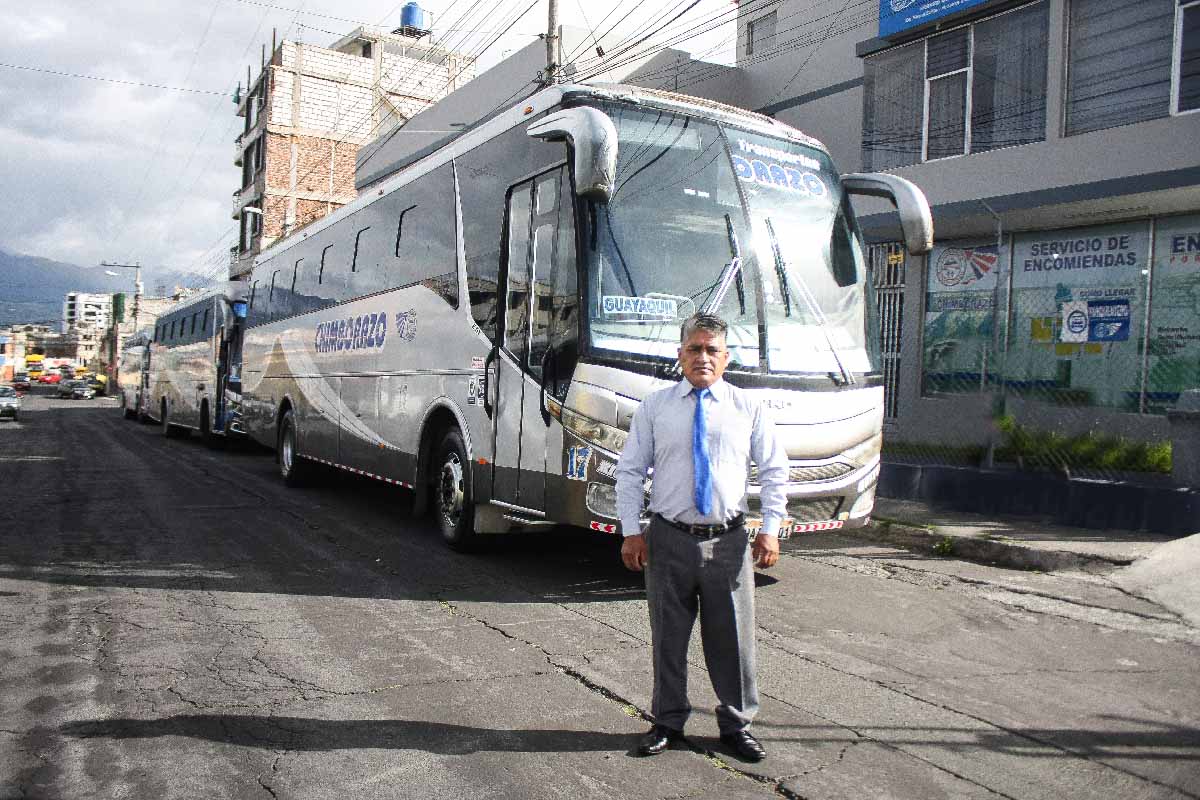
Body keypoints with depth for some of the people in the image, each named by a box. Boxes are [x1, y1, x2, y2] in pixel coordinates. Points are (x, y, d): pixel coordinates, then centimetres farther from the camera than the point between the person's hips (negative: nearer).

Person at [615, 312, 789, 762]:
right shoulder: (654, 406, 4)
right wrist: (631, 532, -3)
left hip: (728, 541, 0)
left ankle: (736, 725, 27)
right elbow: (630, 472, 4)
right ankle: (668, 721, 29)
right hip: (668, 539, 0)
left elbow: (774, 472, 7)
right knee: (668, 637, 11)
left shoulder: (748, 408, 5)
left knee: (732, 639, 9)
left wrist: (770, 530, -1)